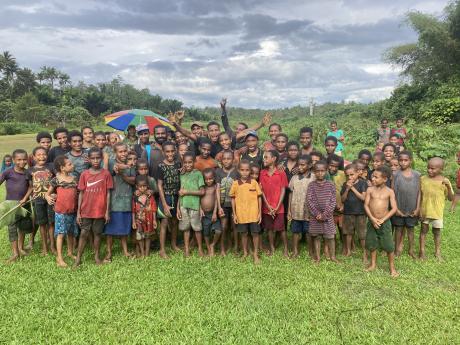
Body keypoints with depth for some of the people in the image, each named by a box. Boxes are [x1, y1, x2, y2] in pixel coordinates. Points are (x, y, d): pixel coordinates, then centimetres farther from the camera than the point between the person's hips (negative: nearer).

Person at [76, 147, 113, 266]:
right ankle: (78, 258, 15)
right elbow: (81, 193, 3)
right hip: (86, 210, 1)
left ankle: (96, 256, 25)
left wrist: (107, 211, -3)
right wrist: (78, 212, 1)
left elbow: (108, 193, -1)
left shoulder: (106, 173, -4)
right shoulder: (84, 174, 0)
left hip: (100, 210, 0)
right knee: (84, 233, 4)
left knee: (97, 233, 10)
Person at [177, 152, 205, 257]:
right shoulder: (182, 175, 8)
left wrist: (187, 192, -11)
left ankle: (200, 248, 19)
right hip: (183, 205, 3)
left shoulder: (198, 173, -4)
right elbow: (180, 193, 9)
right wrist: (178, 208, 5)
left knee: (197, 228, 3)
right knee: (186, 228, 9)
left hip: (194, 205, -3)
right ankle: (186, 249, 21)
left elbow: (202, 192, -9)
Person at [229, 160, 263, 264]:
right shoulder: (235, 183, -3)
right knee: (244, 234, 14)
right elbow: (233, 199, 4)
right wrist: (234, 214, 2)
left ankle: (255, 254, 22)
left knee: (255, 233, 6)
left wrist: (260, 213, 0)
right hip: (241, 214, 1)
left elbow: (259, 198, 2)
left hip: (254, 213, -1)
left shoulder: (254, 182, -4)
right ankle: (245, 253, 31)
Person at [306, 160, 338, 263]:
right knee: (316, 237, 8)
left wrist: (324, 214, -13)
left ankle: (332, 256, 19)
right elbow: (309, 201, -7)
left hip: (328, 215, 0)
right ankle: (317, 257, 19)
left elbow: (333, 201, -5)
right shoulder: (311, 185, -1)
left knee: (330, 236, 5)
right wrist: (317, 213, -15)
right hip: (315, 216, 0)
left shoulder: (330, 185, -1)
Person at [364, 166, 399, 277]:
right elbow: (366, 205, -4)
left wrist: (382, 220, -15)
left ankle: (392, 268, 18)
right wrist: (372, 219, -14)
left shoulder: (389, 191, -5)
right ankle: (373, 264, 31)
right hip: (372, 221, 2)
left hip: (384, 222, -2)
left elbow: (394, 208, -8)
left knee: (389, 246, 1)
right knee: (372, 244, 13)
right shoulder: (370, 190, -1)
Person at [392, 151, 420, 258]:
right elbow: (392, 192, -4)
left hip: (412, 209, 1)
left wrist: (417, 208, -2)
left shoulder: (416, 175, -2)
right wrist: (395, 208, -9)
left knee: (410, 228, 13)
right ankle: (397, 249, 23)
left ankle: (411, 250, 27)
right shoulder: (396, 174, -6)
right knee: (398, 228, 10)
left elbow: (418, 192, 1)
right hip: (399, 209, -1)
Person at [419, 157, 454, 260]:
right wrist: (420, 209, -7)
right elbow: (420, 196, -1)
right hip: (424, 211, 1)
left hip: (437, 212, -1)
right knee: (424, 230, 12)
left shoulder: (444, 181, -8)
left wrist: (448, 186, -22)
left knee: (437, 231, 13)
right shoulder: (423, 179, -6)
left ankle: (437, 252, 29)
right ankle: (422, 251, 24)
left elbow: (451, 198, -7)